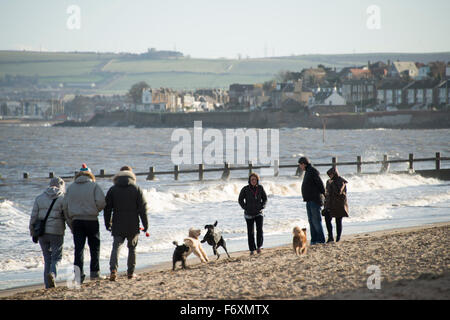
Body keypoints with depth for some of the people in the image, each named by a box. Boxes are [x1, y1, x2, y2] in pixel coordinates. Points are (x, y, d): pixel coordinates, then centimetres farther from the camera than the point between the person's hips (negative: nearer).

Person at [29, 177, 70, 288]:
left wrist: (32, 230, 17)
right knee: (57, 256, 5)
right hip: (56, 233, -3)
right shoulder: (63, 198, -2)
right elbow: (68, 217, -3)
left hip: (42, 233, 3)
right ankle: (52, 273, -24)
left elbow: (34, 216, 7)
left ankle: (48, 284, 8)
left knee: (47, 258, 11)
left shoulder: (39, 198, 9)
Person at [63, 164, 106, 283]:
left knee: (78, 248, 0)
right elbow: (101, 202, -11)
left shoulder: (71, 187, 8)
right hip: (91, 219, -2)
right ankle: (95, 272, 15)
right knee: (94, 247, 11)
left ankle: (78, 273, -14)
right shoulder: (94, 186, -1)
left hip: (76, 220, 2)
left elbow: (66, 206, 4)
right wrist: (96, 210, 9)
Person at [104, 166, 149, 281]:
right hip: (133, 226, 0)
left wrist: (107, 224, 14)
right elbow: (143, 208, -2)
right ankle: (130, 272, 16)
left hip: (118, 225, 0)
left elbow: (107, 208, 5)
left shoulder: (112, 190, 3)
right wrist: (145, 224, 4)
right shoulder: (136, 189, 0)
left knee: (116, 247, -3)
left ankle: (113, 269, -24)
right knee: (132, 248, 13)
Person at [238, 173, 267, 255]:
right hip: (249, 214, -1)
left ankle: (259, 246, 0)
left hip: (259, 213, 1)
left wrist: (262, 207, -2)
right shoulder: (245, 189, -8)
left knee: (260, 229, -15)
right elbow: (240, 200, 3)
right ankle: (252, 249, 12)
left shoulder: (260, 188, -2)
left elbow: (265, 198, 10)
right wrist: (245, 208, -6)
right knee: (250, 232, 3)